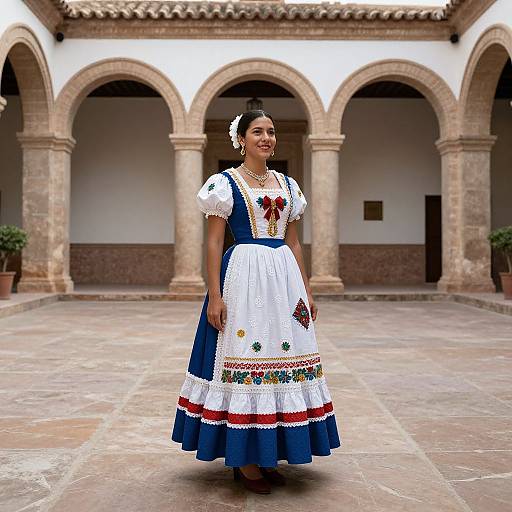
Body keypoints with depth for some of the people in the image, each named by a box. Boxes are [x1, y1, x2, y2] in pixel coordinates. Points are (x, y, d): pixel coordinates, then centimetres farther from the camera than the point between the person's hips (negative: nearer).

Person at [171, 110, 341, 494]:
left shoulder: (287, 185, 15)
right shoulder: (225, 183, 0)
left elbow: (294, 242, 16)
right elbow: (214, 242, -5)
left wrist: (307, 291, 12)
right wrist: (215, 295, -13)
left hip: (284, 276, 6)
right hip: (244, 276, -5)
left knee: (281, 354, 7)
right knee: (243, 356, -3)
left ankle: (266, 456, 21)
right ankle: (244, 461, 11)